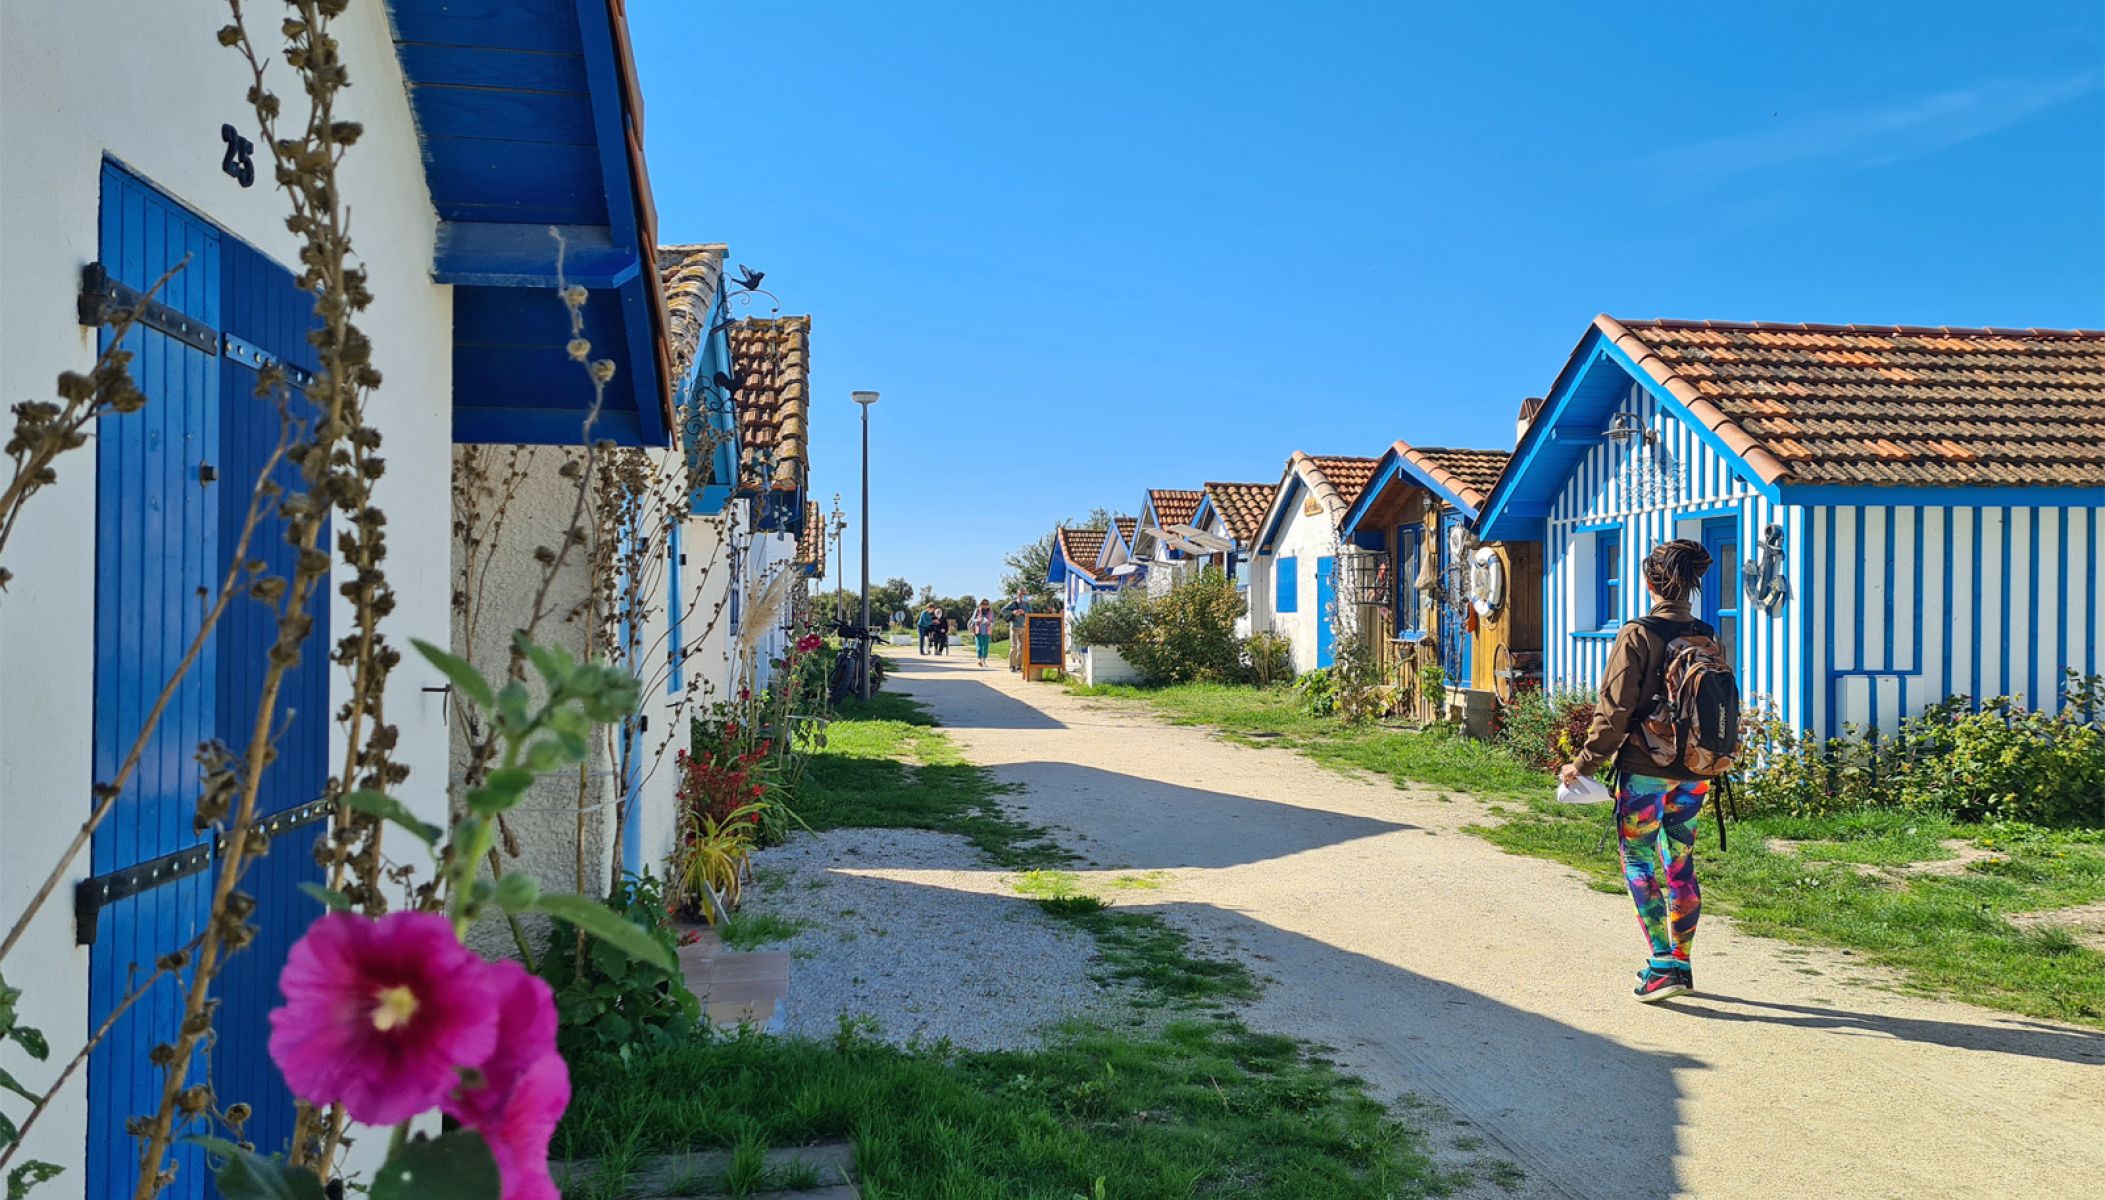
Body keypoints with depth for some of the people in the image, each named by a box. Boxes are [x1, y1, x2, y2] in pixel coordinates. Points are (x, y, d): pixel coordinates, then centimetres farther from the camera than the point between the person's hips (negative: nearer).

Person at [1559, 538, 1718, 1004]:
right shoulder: (1706, 638, 5)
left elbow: (1614, 711, -14)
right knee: (1680, 868, 15)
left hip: (1644, 772, -6)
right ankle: (1680, 964, 23)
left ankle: (1663, 963, -1)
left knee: (1640, 868, 4)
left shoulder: (1637, 636, -13)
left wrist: (1583, 764, -7)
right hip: (1693, 774, 6)